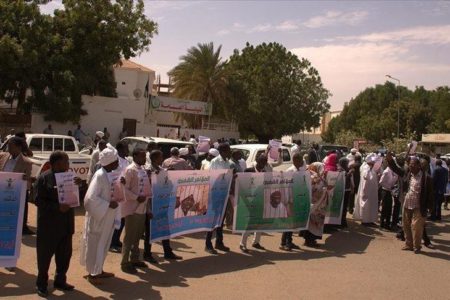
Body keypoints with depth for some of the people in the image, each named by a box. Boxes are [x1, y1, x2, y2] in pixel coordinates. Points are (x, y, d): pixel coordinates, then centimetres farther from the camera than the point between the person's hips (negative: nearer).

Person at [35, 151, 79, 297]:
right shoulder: (44, 178, -10)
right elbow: (39, 200, -14)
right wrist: (58, 207, -24)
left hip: (65, 224, 6)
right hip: (49, 225, -6)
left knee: (65, 254, 13)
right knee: (45, 255, 5)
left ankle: (60, 281, 29)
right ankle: (41, 284, 20)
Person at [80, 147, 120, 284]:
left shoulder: (110, 175, 4)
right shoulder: (99, 175, -22)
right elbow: (91, 197, -26)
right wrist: (108, 204, -23)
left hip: (108, 216, 9)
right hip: (98, 216, -9)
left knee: (103, 244, 18)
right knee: (94, 245, 5)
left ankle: (98, 270, 32)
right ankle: (92, 273, 18)